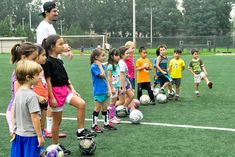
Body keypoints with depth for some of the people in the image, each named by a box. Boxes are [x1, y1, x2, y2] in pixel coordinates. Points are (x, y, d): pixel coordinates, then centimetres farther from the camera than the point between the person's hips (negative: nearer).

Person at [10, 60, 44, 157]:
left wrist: (14, 130, 19)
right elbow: (34, 117, -20)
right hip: (30, 135, -8)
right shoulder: (31, 95, -20)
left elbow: (13, 114, 10)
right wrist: (40, 136, -14)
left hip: (19, 134, 8)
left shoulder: (18, 92, 4)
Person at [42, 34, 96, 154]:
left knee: (81, 104, -13)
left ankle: (80, 131, -1)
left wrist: (72, 90, 13)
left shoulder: (59, 61, 10)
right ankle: (55, 145, 19)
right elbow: (48, 80, -16)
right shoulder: (48, 62, -14)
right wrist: (51, 98, -17)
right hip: (55, 91, -7)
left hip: (65, 90, 7)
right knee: (57, 120, 4)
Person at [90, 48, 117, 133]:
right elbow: (102, 75, -23)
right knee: (97, 108, 0)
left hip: (104, 90, 7)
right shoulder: (94, 67, -14)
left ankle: (106, 124, 26)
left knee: (105, 108, 15)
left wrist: (108, 89, 10)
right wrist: (99, 65, -16)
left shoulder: (103, 66, 10)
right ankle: (94, 125, 10)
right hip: (98, 91, -7)